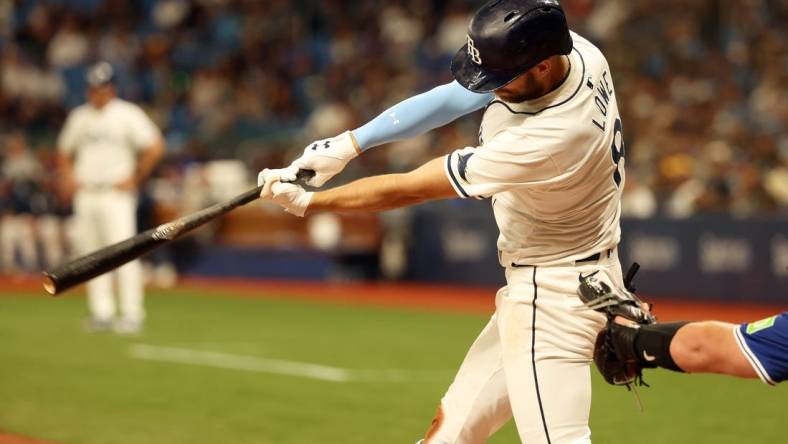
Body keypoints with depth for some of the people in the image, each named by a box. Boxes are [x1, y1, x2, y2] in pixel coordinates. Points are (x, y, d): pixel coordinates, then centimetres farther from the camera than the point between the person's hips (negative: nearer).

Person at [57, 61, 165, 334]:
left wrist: (135, 179, -8)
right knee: (91, 255, 5)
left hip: (117, 194, -6)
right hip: (84, 195, 6)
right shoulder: (79, 117, 14)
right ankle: (101, 312, 11)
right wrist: (67, 176, 8)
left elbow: (155, 147, -8)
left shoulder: (127, 115, -2)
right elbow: (64, 151, 25)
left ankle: (132, 314, -11)